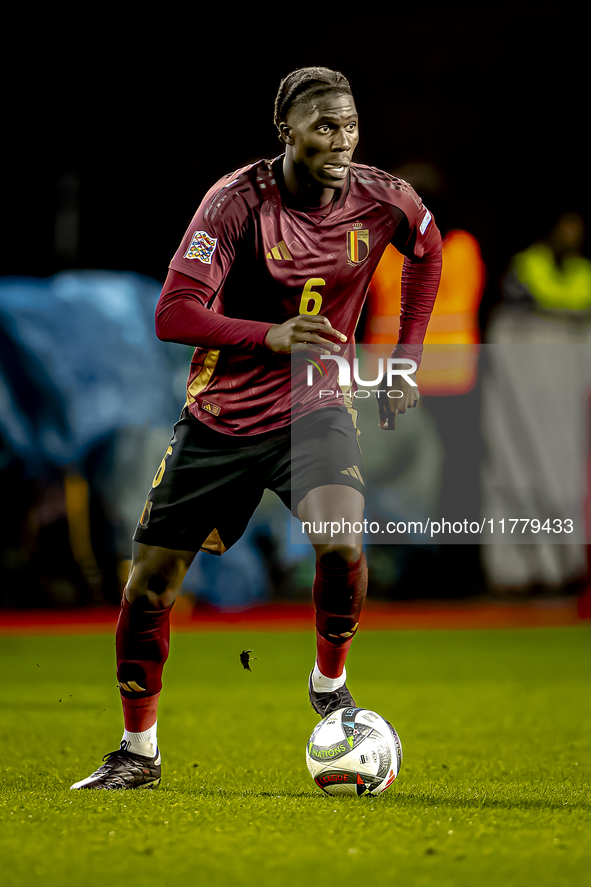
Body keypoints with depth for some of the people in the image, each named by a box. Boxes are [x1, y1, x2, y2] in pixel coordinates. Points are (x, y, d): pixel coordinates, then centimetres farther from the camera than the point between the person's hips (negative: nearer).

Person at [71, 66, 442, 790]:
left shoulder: (382, 201, -9)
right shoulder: (238, 201, -19)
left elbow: (428, 250, 15)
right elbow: (173, 314, -26)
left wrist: (406, 359, 11)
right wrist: (272, 336, -40)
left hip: (314, 410, 1)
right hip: (220, 416, -1)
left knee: (342, 544, -27)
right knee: (151, 579, 1)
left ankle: (329, 684, 2)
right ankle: (138, 752, 20)